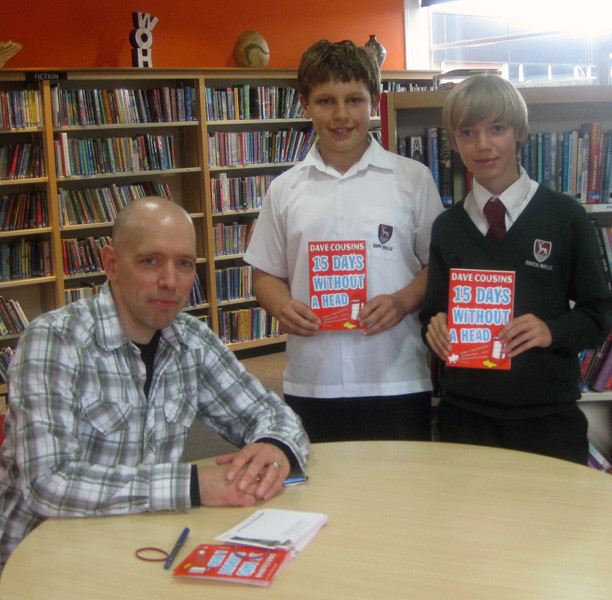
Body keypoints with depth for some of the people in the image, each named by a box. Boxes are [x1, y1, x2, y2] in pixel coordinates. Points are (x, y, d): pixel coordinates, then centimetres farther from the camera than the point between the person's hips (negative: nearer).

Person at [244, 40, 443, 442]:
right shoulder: (285, 190, 9)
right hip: (311, 385, 2)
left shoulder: (412, 179, 3)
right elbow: (266, 274, 13)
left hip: (397, 383, -1)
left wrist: (402, 301, -13)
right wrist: (282, 307, -8)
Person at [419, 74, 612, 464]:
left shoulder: (565, 216, -2)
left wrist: (551, 330, -18)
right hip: (465, 415, 2)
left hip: (548, 416, -2)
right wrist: (435, 327, -9)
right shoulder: (447, 227, 7)